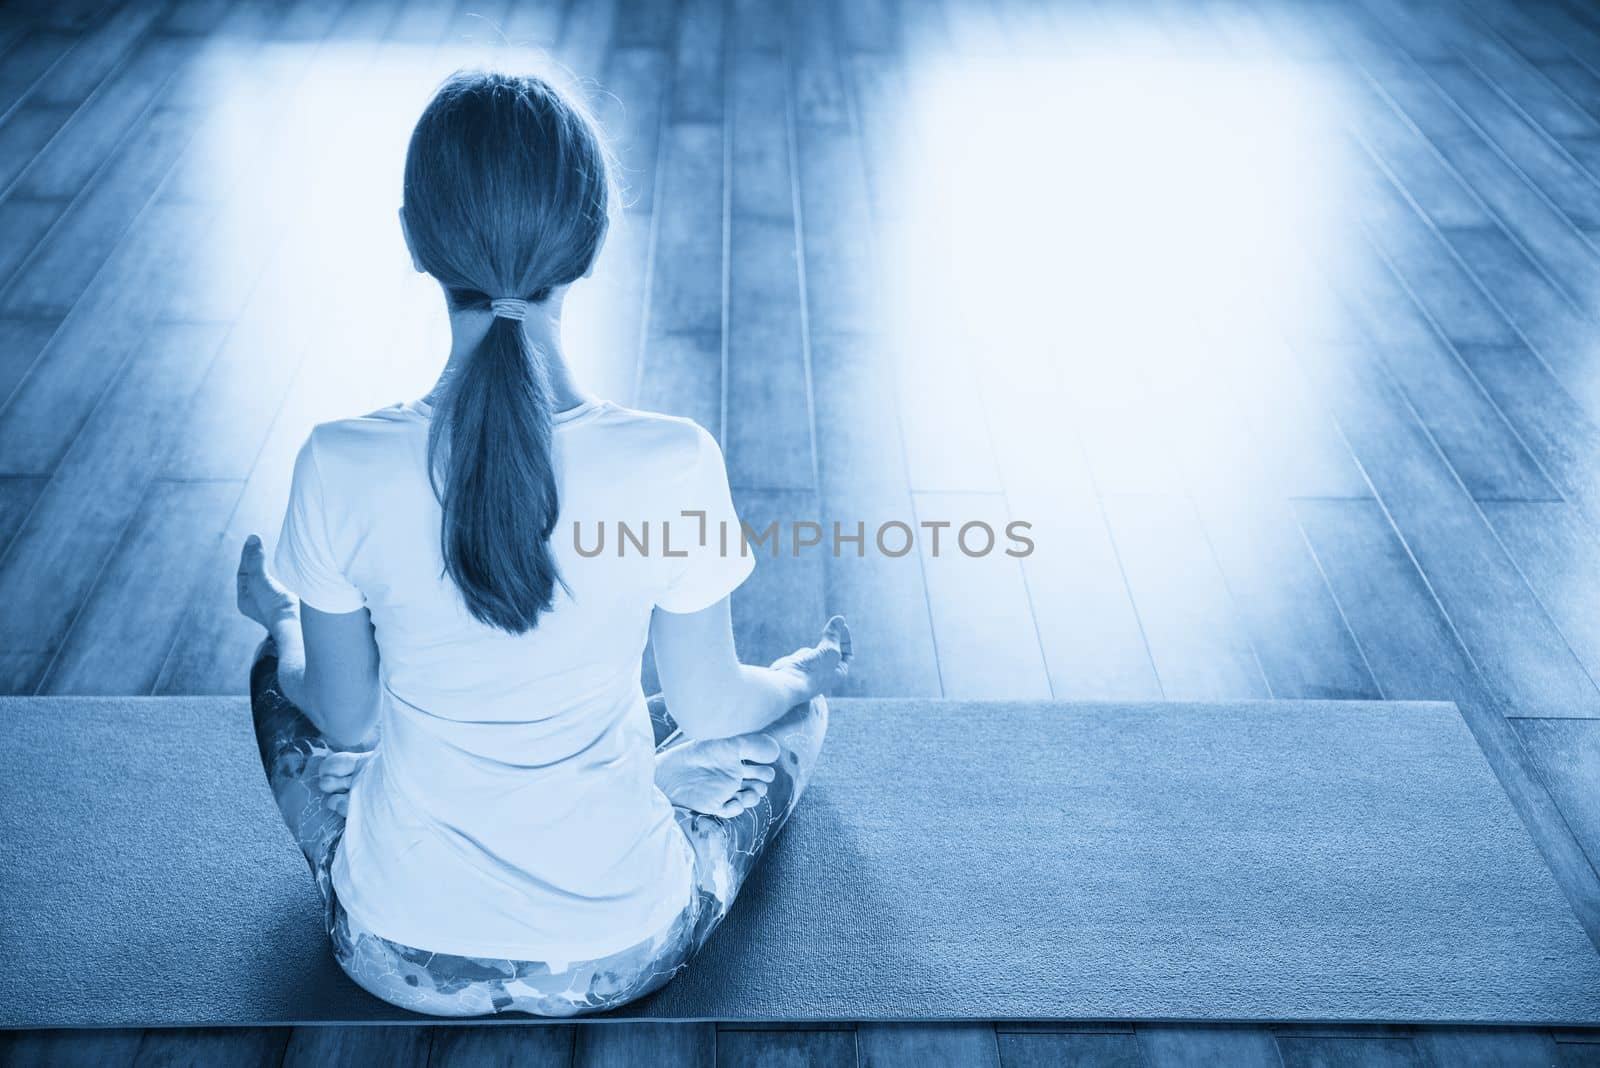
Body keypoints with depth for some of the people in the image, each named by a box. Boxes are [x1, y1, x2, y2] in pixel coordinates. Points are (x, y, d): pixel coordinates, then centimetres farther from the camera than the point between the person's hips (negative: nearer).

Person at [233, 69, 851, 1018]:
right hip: (621, 956, 0)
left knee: (277, 673, 29)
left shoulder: (342, 470, -22)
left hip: (400, 955, 1)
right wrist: (811, 671, 16)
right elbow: (712, 707, -8)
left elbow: (345, 720, -5)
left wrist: (279, 620, 18)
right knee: (796, 708, 27)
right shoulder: (673, 464, -24)